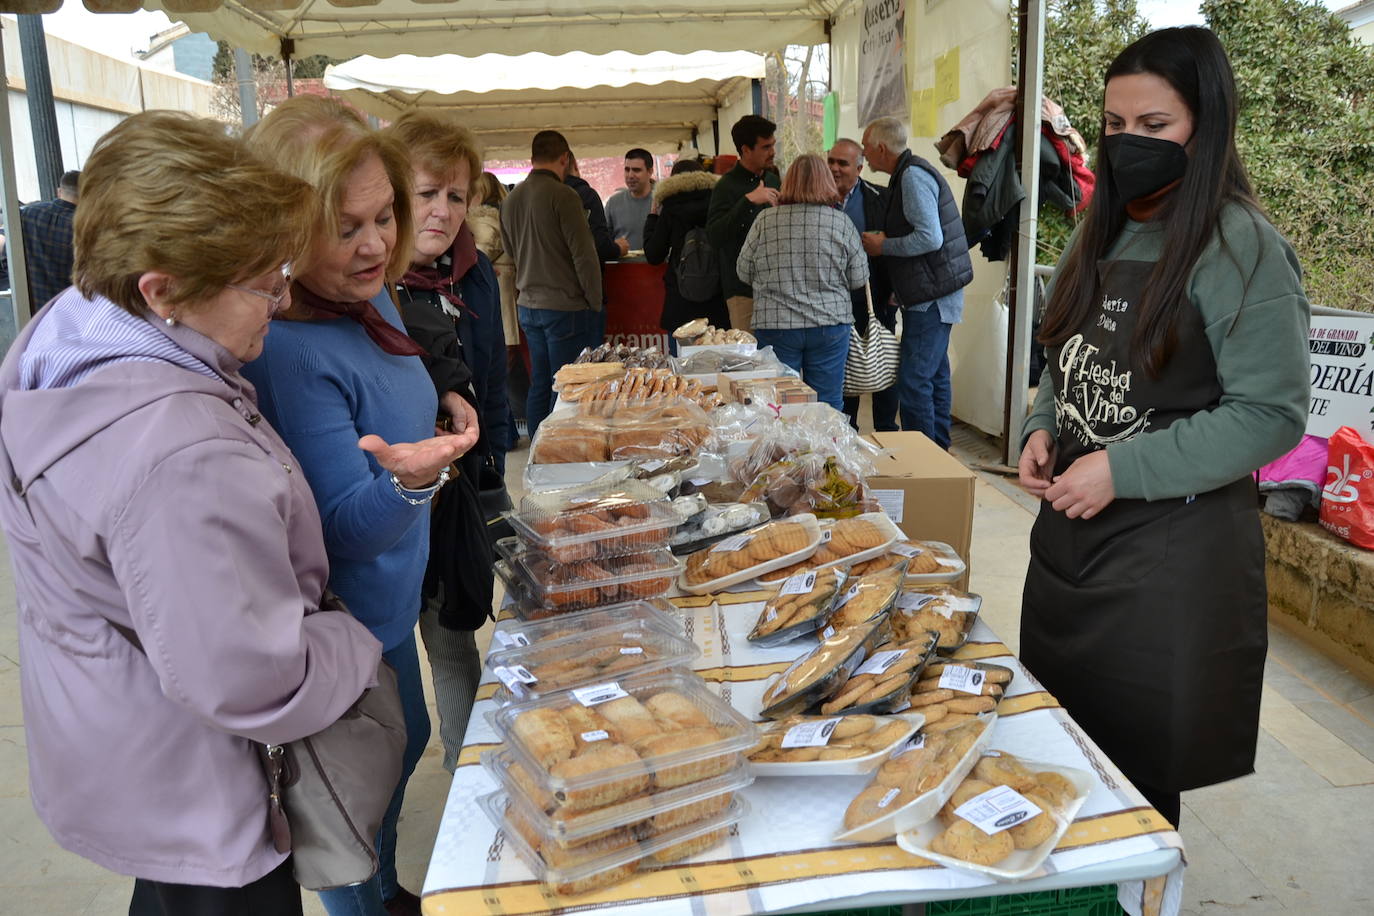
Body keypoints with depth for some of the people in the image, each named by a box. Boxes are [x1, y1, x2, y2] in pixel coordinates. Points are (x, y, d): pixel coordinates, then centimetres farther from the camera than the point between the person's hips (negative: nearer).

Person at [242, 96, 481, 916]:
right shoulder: (286, 350, -31)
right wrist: (411, 480, -47)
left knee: (403, 749, 28)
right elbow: (349, 525, -29)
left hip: (389, 599, 10)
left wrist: (444, 409, -2)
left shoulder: (369, 300, -3)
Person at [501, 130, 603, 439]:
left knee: (539, 385, 14)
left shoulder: (510, 199, 8)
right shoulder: (562, 195, -13)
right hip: (565, 307, -7)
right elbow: (584, 255, -15)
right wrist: (595, 304, -6)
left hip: (528, 306, 7)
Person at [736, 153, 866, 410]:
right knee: (827, 406, 7)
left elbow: (744, 273, 5)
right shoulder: (841, 222, -3)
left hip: (774, 325, 0)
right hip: (830, 326, 0)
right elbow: (859, 278, 3)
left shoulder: (765, 221, -3)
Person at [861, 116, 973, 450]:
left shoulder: (913, 176, -16)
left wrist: (883, 246, -13)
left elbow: (930, 237, -24)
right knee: (935, 375, 16)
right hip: (932, 294, 11)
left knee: (914, 380, -10)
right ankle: (939, 452, 25)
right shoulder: (908, 174, 17)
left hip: (931, 296, -11)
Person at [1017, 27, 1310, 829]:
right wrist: (1043, 430, 0)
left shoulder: (1239, 246, -12)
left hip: (1173, 551, -7)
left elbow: (1273, 414, -16)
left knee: (1136, 776, 6)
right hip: (1069, 532, 7)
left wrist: (1124, 470, -20)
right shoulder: (1103, 232, 11)